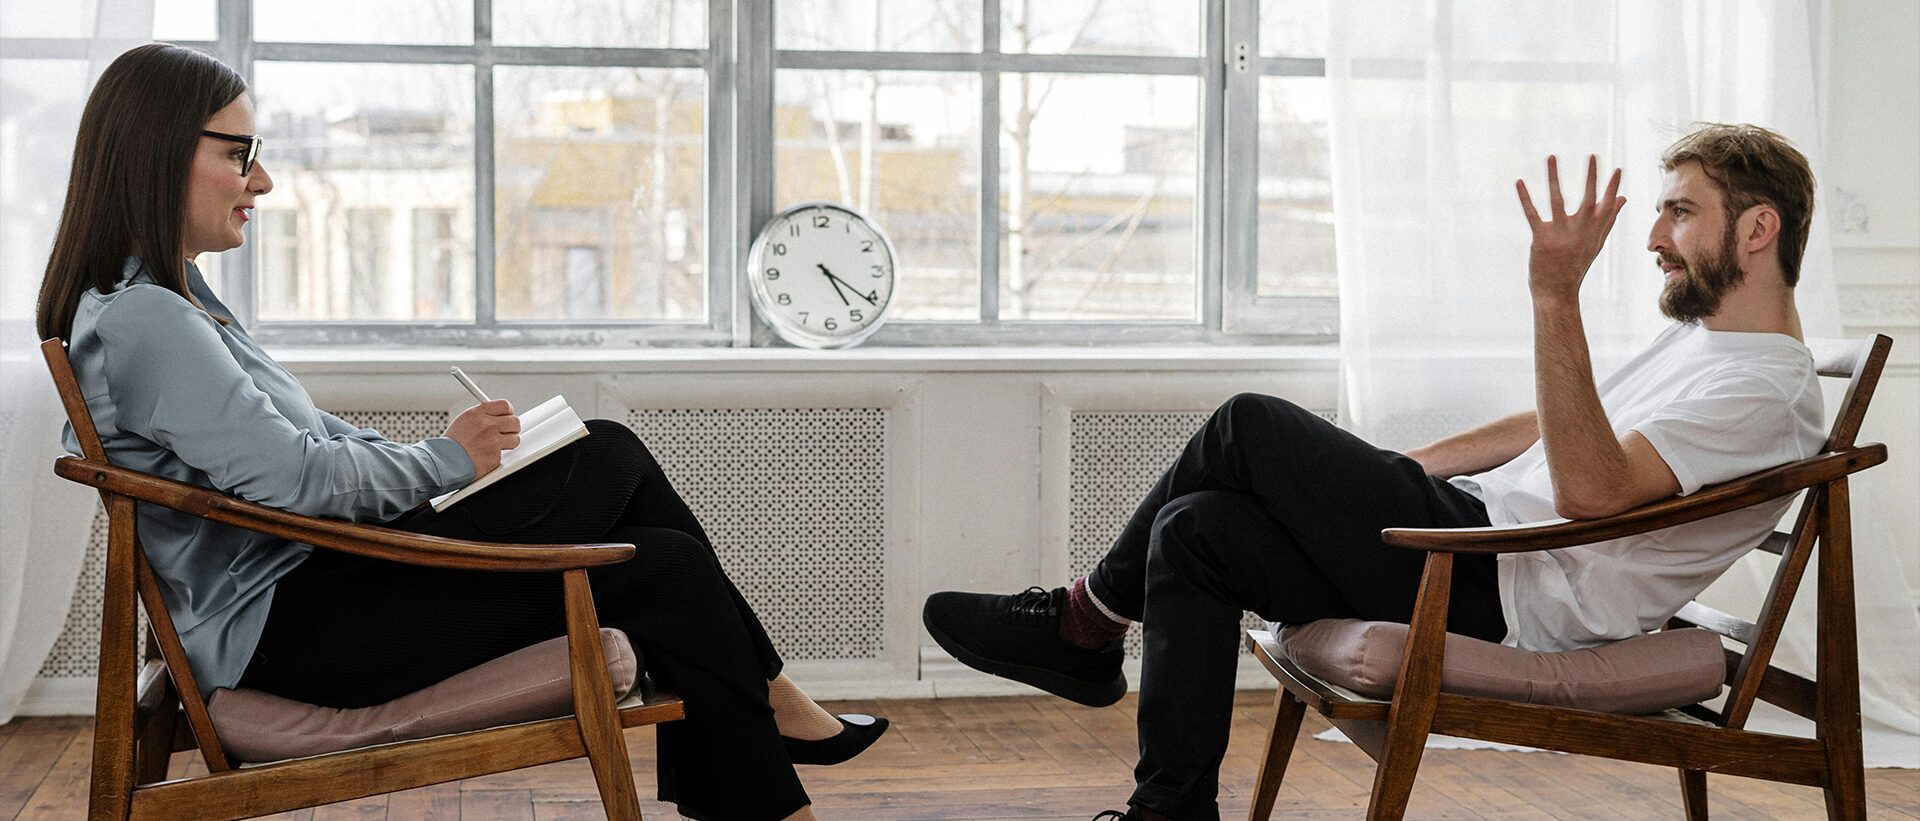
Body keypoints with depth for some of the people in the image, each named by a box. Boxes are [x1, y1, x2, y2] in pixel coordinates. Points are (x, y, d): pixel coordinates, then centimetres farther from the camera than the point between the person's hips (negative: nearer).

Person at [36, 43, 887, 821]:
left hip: (319, 573, 11)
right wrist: (444, 460, -8)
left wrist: (449, 454, 6)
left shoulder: (162, 299, 15)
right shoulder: (141, 320, -18)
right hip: (283, 629, -11)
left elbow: (311, 436, 18)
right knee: (662, 573, -12)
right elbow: (292, 475, -24)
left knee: (610, 457, 4)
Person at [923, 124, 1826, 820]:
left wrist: (1557, 297, -34)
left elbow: (1591, 487, -28)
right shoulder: (1699, 337, 20)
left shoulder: (1766, 392, -13)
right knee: (1197, 531, -2)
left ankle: (1087, 623, 7)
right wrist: (1378, 477, 23)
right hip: (1485, 527, 10)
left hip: (1506, 595, -10)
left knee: (1250, 426, -12)